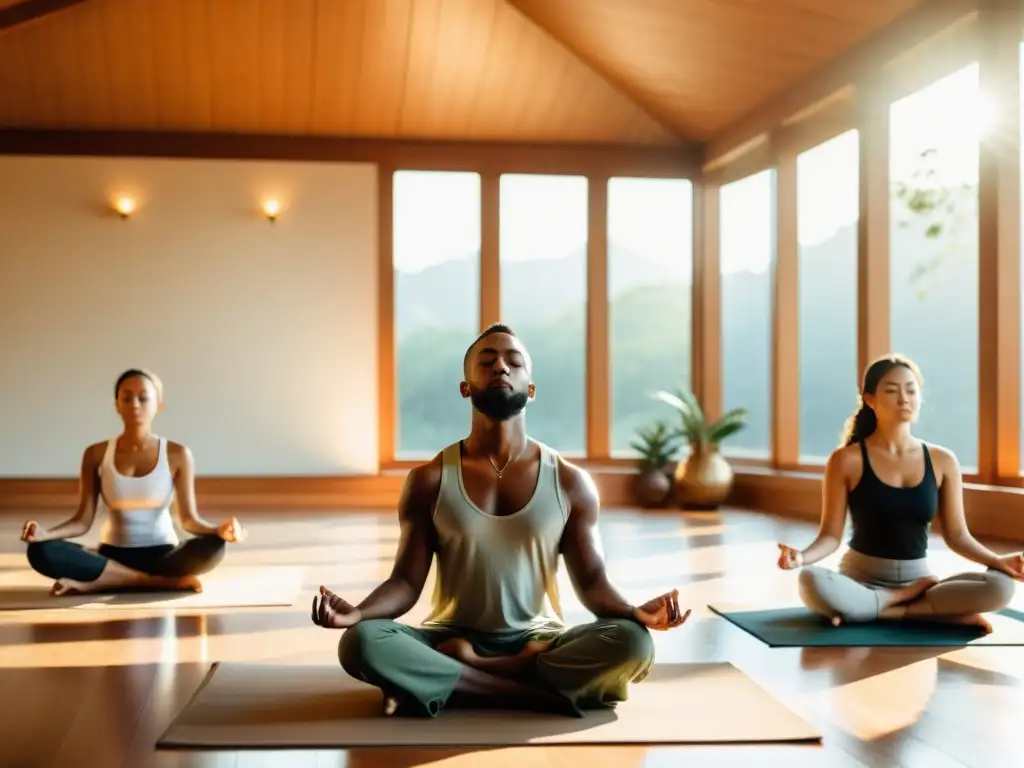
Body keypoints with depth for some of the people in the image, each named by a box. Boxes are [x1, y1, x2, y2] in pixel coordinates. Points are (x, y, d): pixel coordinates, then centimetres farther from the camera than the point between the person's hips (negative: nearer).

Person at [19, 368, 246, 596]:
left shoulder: (177, 455, -4)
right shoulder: (96, 454, 0)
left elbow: (189, 519, -8)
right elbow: (82, 521, -3)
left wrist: (219, 531, -30)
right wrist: (44, 533, -23)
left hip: (162, 556, -1)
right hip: (112, 556, 1)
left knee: (212, 547, -34)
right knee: (41, 551, -27)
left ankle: (96, 582, -24)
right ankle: (165, 582, -26)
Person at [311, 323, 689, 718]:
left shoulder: (570, 482, 1)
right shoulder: (429, 480, 1)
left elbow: (591, 581, 2)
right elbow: (406, 582, -2)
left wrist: (634, 613, -20)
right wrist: (356, 613, -23)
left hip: (538, 643, 1)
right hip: (451, 639, -1)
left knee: (632, 643, -29)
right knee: (361, 642, -30)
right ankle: (547, 694, -27)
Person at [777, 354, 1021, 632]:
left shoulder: (942, 461, 3)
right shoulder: (847, 460, -5)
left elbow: (957, 535, 5)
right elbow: (831, 534, -6)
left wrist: (998, 561, -13)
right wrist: (801, 556, -27)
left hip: (919, 578, 2)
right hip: (862, 580, -2)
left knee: (1000, 586, -25)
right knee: (812, 583, -38)